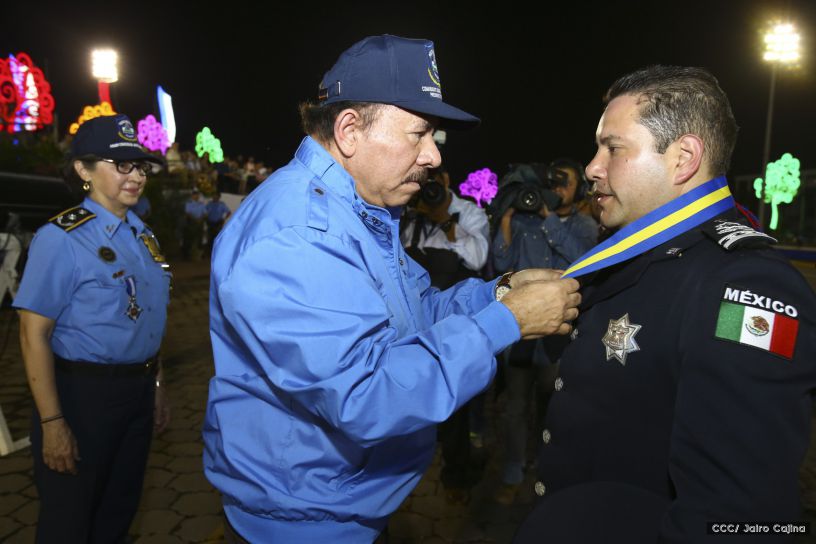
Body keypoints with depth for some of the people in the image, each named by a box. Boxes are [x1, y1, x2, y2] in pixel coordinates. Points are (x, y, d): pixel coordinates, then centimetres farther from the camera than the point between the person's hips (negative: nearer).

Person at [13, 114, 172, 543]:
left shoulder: (142, 235, 5)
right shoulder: (61, 238, -16)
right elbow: (34, 335, -17)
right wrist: (52, 422, -20)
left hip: (138, 391, 6)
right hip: (83, 393, -6)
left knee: (119, 509, 23)